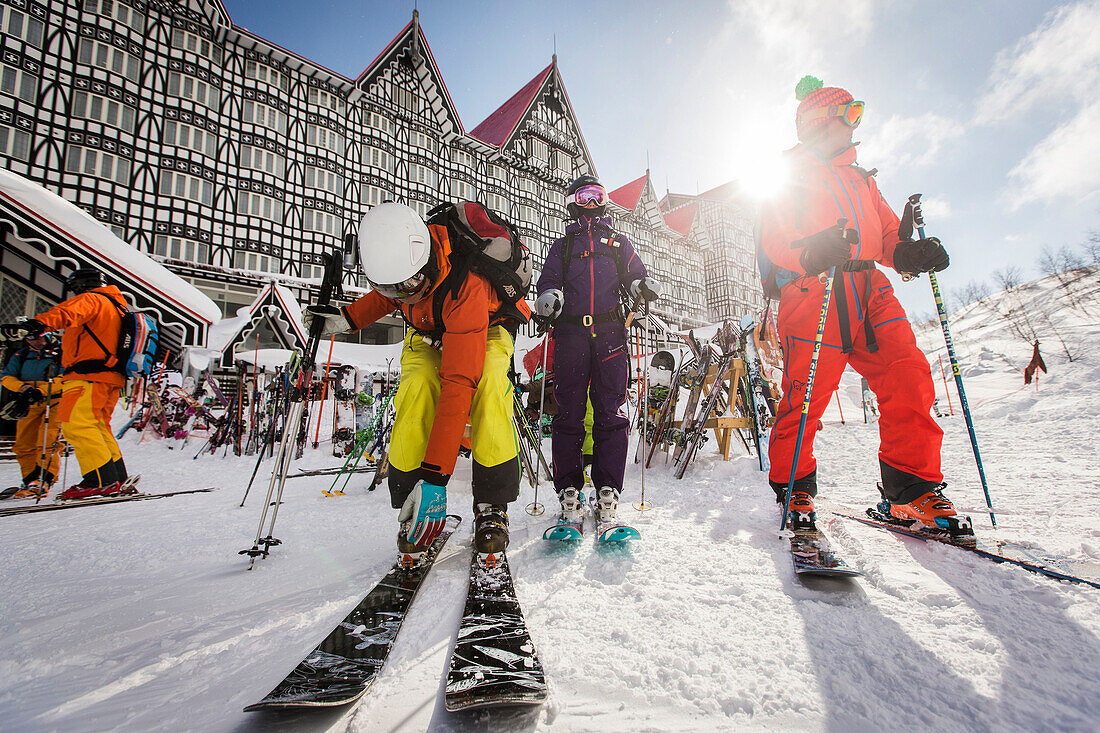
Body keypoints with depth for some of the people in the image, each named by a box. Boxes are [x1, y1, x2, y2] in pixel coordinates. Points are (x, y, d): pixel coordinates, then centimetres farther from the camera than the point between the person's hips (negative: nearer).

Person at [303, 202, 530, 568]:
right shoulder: (395, 254, -24)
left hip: (487, 327, -3)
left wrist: (435, 475, -46)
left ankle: (492, 505, -20)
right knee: (418, 385, -27)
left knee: (486, 383, -36)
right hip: (428, 331, 4)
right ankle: (415, 513, -15)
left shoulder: (464, 288, -41)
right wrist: (347, 318, -10)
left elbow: (457, 385, -45)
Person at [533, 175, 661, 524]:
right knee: (569, 413, -4)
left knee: (611, 413, -5)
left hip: (609, 332, 1)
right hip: (570, 332, 0)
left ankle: (608, 490, 1)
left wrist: (644, 286, -4)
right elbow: (549, 282, 15)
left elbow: (635, 278, 21)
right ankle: (569, 490, 3)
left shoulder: (618, 243, 26)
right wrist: (547, 299, -9)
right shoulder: (562, 246, 24)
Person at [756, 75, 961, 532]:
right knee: (806, 397, -11)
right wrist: (810, 254, -24)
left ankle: (912, 492, 2)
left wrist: (909, 252, 0)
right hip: (812, 291, -6)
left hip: (870, 293, 6)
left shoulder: (861, 180, 31)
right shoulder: (789, 176, 12)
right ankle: (793, 490, 8)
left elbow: (887, 233, 24)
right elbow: (770, 238, -3)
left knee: (909, 379, -10)